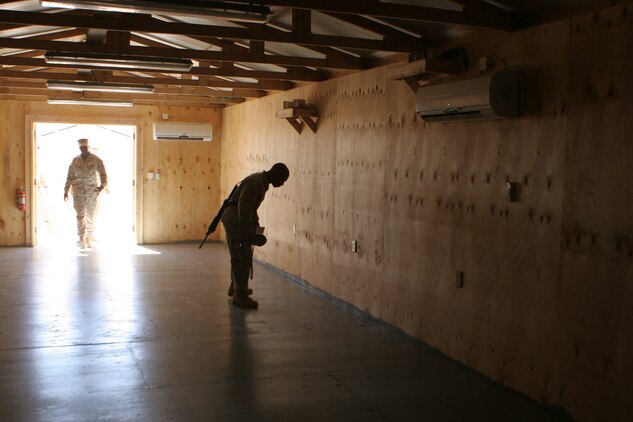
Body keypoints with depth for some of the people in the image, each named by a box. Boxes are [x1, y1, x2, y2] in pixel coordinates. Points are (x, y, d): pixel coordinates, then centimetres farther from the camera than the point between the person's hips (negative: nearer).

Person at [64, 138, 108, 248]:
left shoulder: (96, 160, 0)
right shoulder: (75, 161, 8)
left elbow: (103, 174, -6)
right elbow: (70, 177, 12)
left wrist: (102, 185, -24)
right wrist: (66, 191, 7)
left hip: (92, 191, -1)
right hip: (78, 191, 1)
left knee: (90, 216, 7)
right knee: (80, 215, -12)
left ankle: (88, 238, 24)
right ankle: (81, 239, -19)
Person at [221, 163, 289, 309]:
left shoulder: (261, 183, 15)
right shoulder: (255, 182, -18)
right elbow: (243, 206, -24)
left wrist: (256, 226, 18)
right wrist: (248, 232, -22)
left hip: (235, 220, 10)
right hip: (235, 219, -10)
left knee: (239, 256, 20)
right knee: (242, 257, -10)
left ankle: (235, 287, 34)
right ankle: (240, 295, -8)